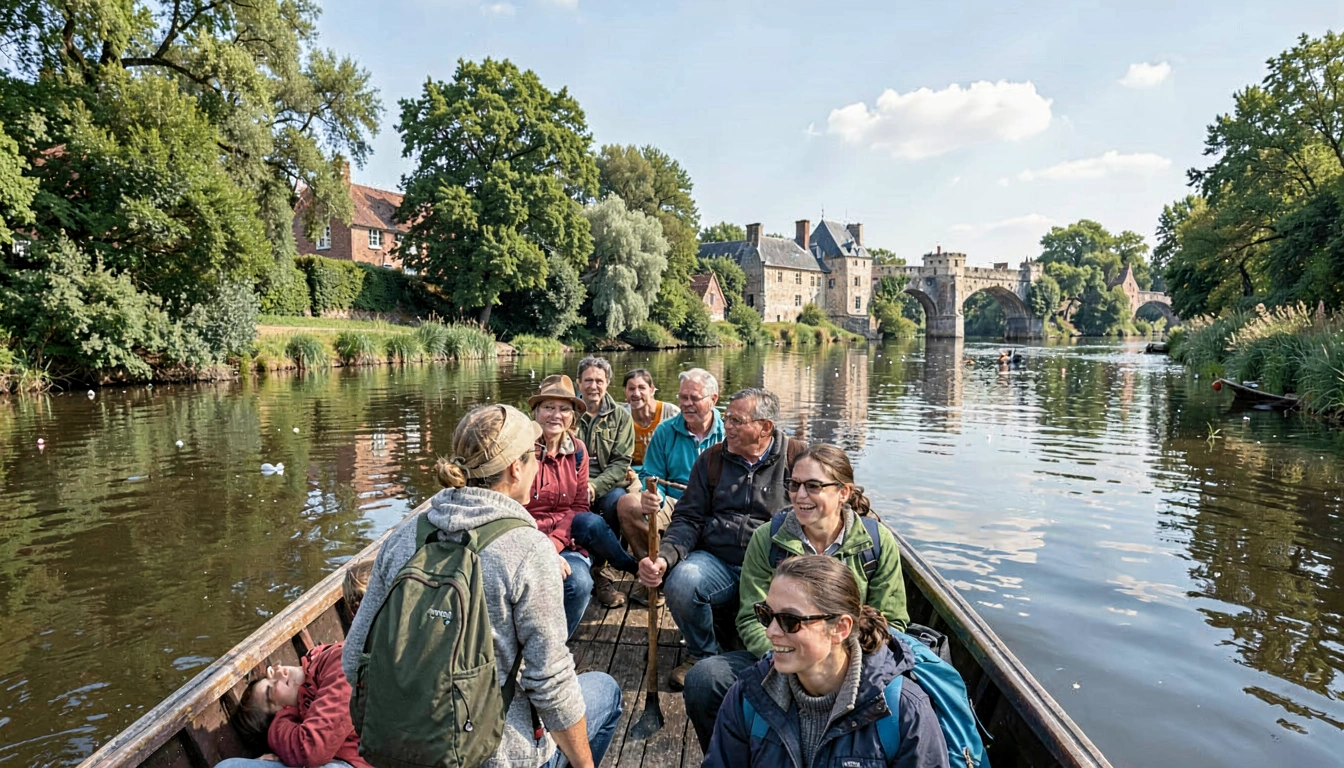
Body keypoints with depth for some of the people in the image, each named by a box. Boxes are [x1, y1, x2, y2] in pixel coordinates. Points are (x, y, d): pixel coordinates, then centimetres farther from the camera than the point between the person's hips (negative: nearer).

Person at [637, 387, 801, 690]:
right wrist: (664, 558, -12)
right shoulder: (711, 459, 10)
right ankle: (704, 653, 5)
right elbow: (689, 518, 7)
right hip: (717, 560, 2)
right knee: (681, 582, -29)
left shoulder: (797, 457, 2)